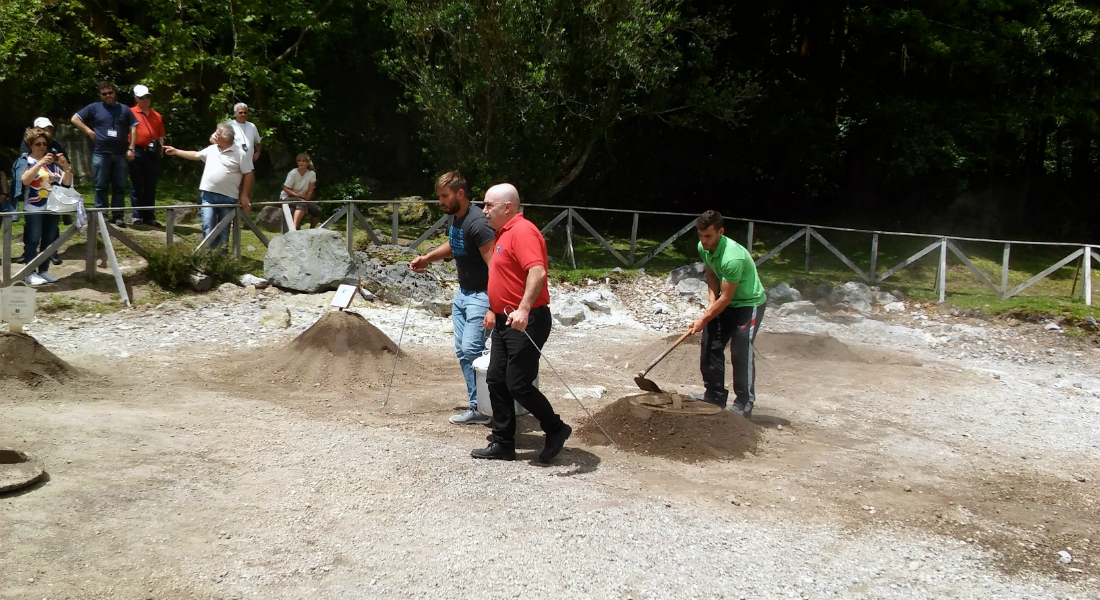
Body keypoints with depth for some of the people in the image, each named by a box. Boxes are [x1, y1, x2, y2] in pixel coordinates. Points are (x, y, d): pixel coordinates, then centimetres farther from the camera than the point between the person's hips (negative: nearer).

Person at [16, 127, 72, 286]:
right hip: (34, 208, -4)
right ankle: (30, 273, -6)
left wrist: (66, 166, -11)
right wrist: (41, 163, -27)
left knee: (49, 241, 7)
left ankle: (44, 270, 15)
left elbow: (67, 182, 7)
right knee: (33, 240, -8)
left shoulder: (52, 162, 10)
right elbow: (25, 180, -19)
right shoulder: (26, 161, -1)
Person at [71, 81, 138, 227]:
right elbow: (75, 119, 9)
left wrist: (131, 148, -1)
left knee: (120, 187, 3)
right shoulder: (94, 108, 8)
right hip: (100, 154, -1)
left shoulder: (124, 109, 12)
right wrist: (89, 131, -2)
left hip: (120, 154, 1)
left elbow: (133, 128, 9)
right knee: (101, 186, 3)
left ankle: (118, 215, 9)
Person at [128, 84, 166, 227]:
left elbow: (160, 135, 18)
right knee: (137, 186, 1)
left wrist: (161, 149, 6)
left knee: (151, 187, 8)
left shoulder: (156, 116, 15)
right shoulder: (131, 113, 2)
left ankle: (149, 216, 13)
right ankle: (137, 216, 5)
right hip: (137, 153, -4)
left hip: (153, 154, 4)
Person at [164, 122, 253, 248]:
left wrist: (244, 195, -8)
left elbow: (249, 174, -6)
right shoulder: (211, 149, 11)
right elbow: (195, 155, 25)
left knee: (224, 229, 6)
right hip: (208, 195, 4)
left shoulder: (240, 154, -6)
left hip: (228, 197, -4)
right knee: (208, 227, -3)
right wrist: (176, 151, 25)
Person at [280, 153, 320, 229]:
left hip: (302, 198, 4)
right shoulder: (293, 173, -14)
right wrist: (298, 195, -23)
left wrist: (305, 201, -18)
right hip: (287, 197, -4)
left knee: (317, 210, -18)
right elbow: (286, 189, -13)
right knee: (301, 204, -37)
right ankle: (294, 227, -51)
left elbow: (310, 191, -5)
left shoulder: (312, 174, -6)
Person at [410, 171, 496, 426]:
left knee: (471, 349, -17)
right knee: (462, 352, 8)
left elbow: (494, 266, -28)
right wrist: (427, 258, 13)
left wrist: (494, 308, -34)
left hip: (481, 295, -9)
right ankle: (477, 408, 15)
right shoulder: (454, 219, 5)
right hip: (462, 293, 9)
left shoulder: (477, 223, -24)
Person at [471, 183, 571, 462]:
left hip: (525, 322, -10)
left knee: (518, 385, -7)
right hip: (505, 321, 10)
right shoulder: (503, 233, 16)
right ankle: (502, 443, 17)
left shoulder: (522, 231, -16)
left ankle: (556, 430, 11)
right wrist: (494, 310, 27)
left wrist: (524, 309, -39)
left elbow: (537, 271, -30)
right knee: (496, 381, 9)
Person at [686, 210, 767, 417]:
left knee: (741, 352, -12)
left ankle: (744, 404, -3)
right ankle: (715, 395, 17)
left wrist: (703, 320, -21)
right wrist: (711, 301, -9)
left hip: (749, 304, -8)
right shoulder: (703, 248, -10)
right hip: (726, 302, 8)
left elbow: (726, 298, -28)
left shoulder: (732, 257, -35)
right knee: (710, 346, 6)